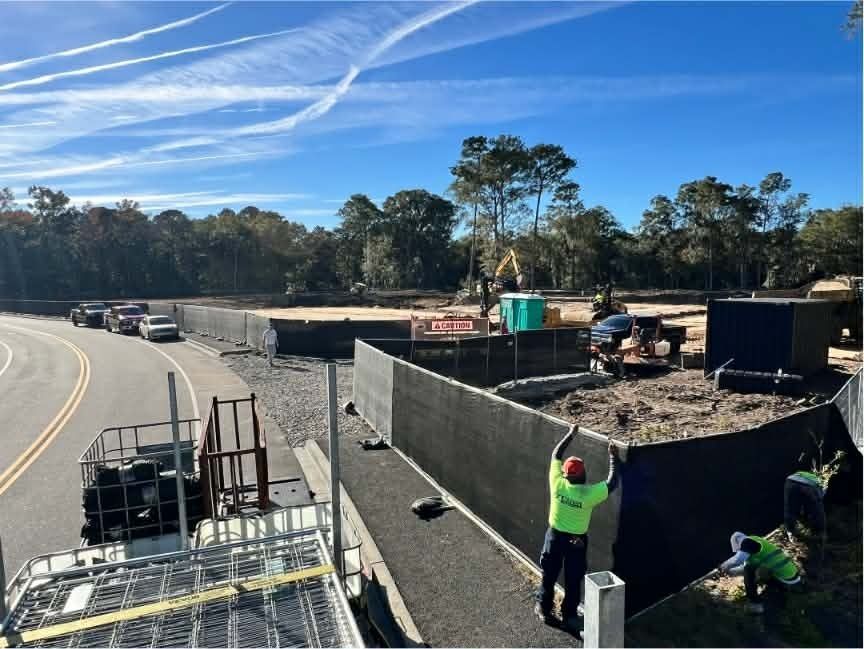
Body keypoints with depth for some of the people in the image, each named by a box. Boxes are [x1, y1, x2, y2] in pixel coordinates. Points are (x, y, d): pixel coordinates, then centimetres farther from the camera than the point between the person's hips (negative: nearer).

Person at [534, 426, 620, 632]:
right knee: (573, 580, 16)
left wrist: (570, 434, 2)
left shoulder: (557, 484, -18)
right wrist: (613, 457, -2)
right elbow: (612, 482, -9)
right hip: (577, 541, -2)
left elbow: (555, 455, -5)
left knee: (549, 574, 19)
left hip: (555, 536, 2)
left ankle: (544, 609, 34)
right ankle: (569, 616, 29)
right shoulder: (589, 493, -24)